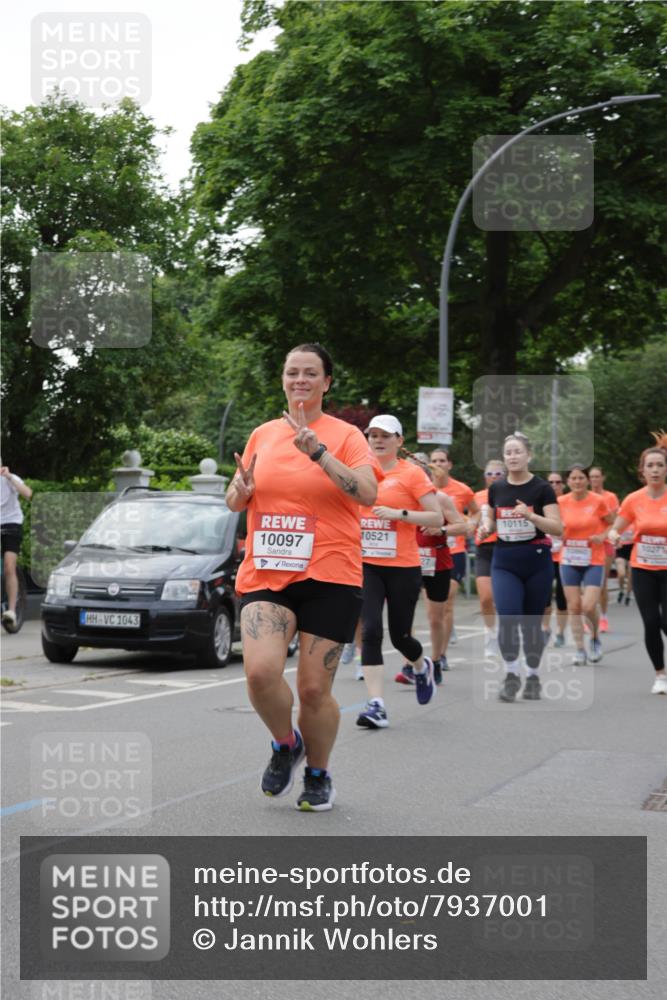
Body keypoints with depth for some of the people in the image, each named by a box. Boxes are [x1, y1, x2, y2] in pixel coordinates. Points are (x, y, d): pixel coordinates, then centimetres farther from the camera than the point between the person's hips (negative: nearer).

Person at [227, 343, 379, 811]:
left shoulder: (346, 435, -1)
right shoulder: (262, 435, 11)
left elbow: (368, 493, -16)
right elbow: (235, 502, 19)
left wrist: (318, 451, -23)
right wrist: (241, 489, -5)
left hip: (329, 577, -3)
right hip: (265, 574, 3)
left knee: (314, 689, -1)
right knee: (261, 671, -19)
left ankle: (318, 774, 26)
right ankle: (285, 745, 11)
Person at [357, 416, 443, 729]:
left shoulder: (411, 473, -4)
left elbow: (437, 518, -8)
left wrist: (399, 513, -18)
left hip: (403, 567, -3)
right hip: (366, 565, 3)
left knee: (400, 636, 6)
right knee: (370, 632, -11)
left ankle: (422, 666, 42)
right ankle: (376, 705, -10)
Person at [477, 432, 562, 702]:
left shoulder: (542, 488, -7)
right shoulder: (496, 488, 5)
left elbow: (558, 528, -12)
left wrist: (530, 516, -27)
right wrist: (485, 528, -5)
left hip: (536, 562, -2)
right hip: (504, 562, 2)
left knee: (532, 622, 7)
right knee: (507, 617, -16)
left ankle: (533, 677, 23)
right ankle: (511, 675, -4)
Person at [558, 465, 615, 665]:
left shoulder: (598, 501, -7)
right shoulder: (561, 502, -1)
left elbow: (613, 523, 6)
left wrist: (603, 536, -11)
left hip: (594, 561, -2)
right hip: (569, 561, 2)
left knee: (589, 606, -12)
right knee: (574, 607, 1)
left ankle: (595, 638, 18)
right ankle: (579, 649, 13)